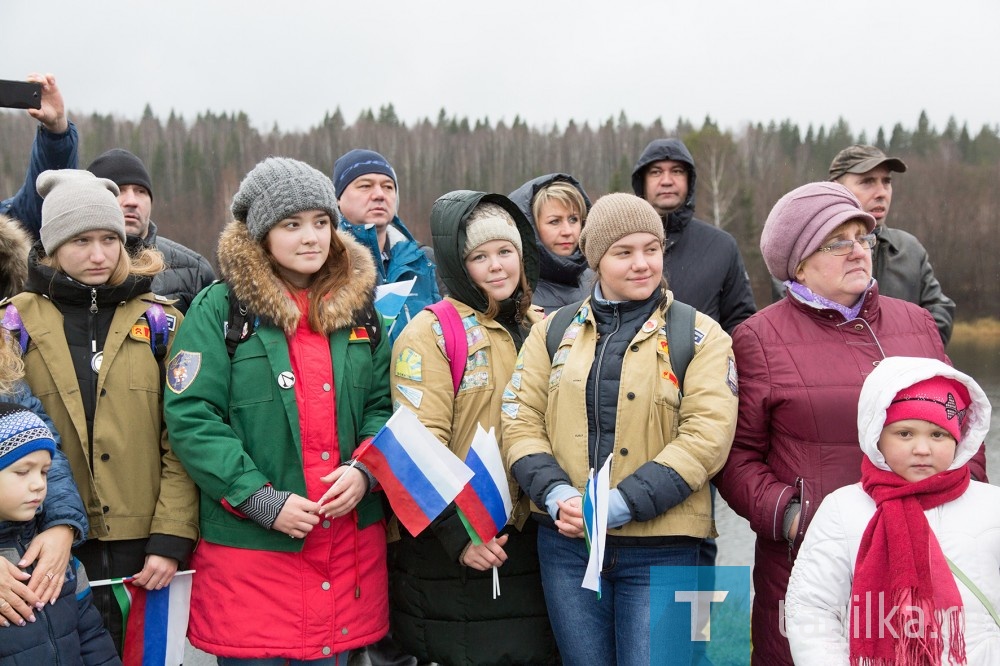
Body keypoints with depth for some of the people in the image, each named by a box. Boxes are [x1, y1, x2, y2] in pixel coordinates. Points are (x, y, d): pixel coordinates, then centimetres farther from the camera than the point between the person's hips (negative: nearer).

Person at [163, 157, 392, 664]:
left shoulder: (357, 306, 9)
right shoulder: (218, 309, -5)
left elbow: (384, 404, 11)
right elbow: (190, 419, -11)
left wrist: (365, 470, -8)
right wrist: (260, 500, -17)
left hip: (350, 542, 4)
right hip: (250, 544, -4)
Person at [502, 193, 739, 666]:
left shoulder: (701, 336, 1)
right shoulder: (554, 331, 9)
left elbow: (707, 436, -10)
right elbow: (520, 420, 4)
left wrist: (622, 504, -19)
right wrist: (555, 493, -14)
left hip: (661, 549, -2)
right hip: (566, 543, 3)